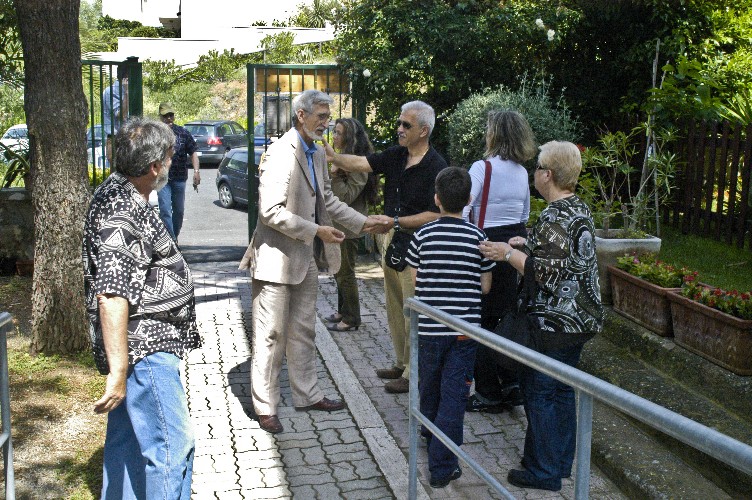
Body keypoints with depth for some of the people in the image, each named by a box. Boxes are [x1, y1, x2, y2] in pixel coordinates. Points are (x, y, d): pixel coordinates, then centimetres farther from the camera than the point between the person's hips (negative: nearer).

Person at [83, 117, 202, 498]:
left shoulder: (120, 196, 12)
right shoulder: (122, 214, -22)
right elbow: (111, 296, -28)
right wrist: (118, 371, -28)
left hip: (145, 344, 11)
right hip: (144, 350, -11)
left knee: (127, 441, 19)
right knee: (171, 445, -5)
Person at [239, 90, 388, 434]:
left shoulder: (317, 155, 10)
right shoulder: (279, 154, -18)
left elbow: (327, 201, 19)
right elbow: (271, 211, -23)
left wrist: (363, 222, 9)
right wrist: (317, 231, -23)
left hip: (306, 259, 9)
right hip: (277, 258, -9)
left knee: (303, 331, 18)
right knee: (271, 335, 2)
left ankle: (307, 395, 32)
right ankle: (265, 407, 14)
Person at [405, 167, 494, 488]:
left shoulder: (423, 236, -5)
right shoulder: (477, 238, -5)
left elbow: (415, 280, 2)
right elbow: (485, 286, 1)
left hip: (429, 328, 1)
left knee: (429, 389, 21)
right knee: (454, 396, 2)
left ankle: (431, 444, 42)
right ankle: (442, 468, 1)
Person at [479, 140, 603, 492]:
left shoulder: (554, 217, -21)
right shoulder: (581, 210, 8)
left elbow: (548, 275, -23)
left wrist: (508, 254, -16)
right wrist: (529, 245, 16)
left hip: (555, 323, -9)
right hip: (580, 318, 9)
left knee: (538, 391, 1)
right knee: (562, 390, 17)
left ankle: (544, 472, 10)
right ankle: (562, 462, 28)